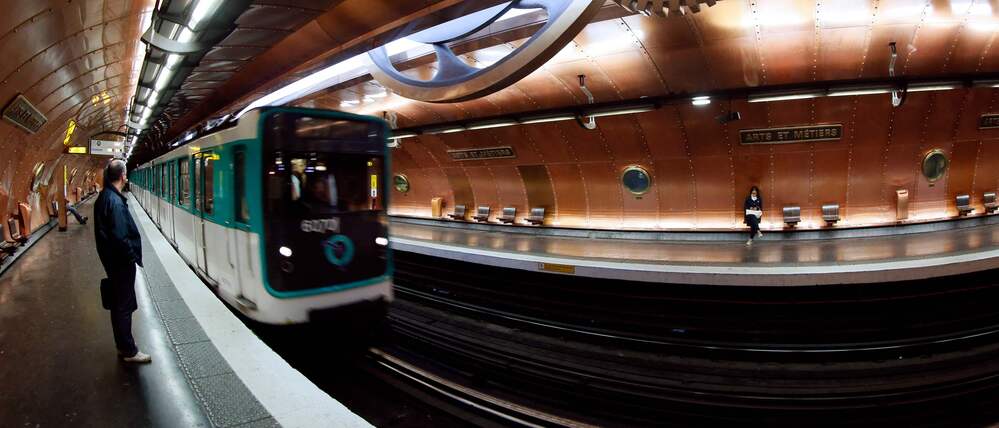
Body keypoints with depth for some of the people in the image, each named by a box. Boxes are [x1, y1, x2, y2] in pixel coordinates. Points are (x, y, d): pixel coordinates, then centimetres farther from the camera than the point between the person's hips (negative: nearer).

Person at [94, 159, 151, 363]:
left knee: (118, 303, 18)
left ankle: (123, 345, 30)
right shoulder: (115, 202, -23)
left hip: (112, 260, 10)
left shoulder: (104, 197, 8)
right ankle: (129, 351, 11)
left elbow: (106, 232, 13)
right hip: (121, 262, -10)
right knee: (124, 306, 1)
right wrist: (133, 258, -13)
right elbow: (120, 237, -25)